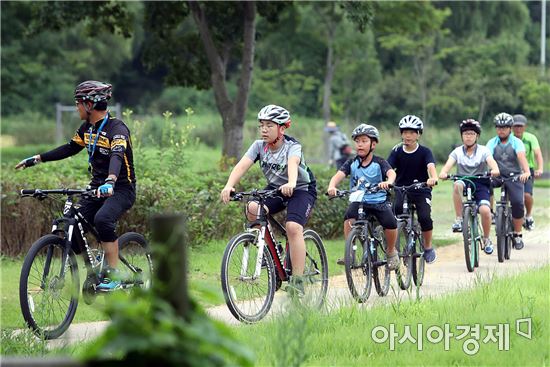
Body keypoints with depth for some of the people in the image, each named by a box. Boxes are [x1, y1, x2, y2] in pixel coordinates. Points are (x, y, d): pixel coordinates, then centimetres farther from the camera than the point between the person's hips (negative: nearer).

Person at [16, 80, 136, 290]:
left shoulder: (117, 129, -20)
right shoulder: (88, 128, 6)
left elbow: (117, 156, -38)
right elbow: (70, 149, 20)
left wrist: (110, 181, -57)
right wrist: (37, 159, 16)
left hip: (121, 189, -8)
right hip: (97, 187, 8)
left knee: (102, 219, -34)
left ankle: (113, 275, -24)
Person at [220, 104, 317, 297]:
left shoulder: (293, 146, -22)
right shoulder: (259, 146, -10)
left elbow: (293, 164, -44)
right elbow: (242, 165, -24)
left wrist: (291, 183, -66)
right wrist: (229, 186, -43)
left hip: (302, 189, -5)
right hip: (275, 189, 5)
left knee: (293, 227, -28)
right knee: (252, 210, -25)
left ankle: (297, 280, -23)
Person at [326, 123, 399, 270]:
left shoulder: (379, 163, -4)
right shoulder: (352, 163, 2)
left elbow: (391, 173, -22)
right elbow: (339, 174, -13)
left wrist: (388, 182, -47)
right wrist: (332, 186, -35)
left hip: (379, 201, -1)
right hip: (358, 201, 1)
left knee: (390, 223, -24)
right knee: (349, 217, -30)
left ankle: (392, 252, 4)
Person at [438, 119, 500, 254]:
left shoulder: (483, 150, 3)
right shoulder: (457, 152, 5)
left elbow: (492, 162, -16)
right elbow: (448, 164, -11)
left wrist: (495, 170, -40)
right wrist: (443, 173, -35)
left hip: (480, 183, -1)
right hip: (464, 182, 1)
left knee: (485, 210, -24)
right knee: (457, 185, -37)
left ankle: (486, 239, 2)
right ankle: (459, 219, -28)